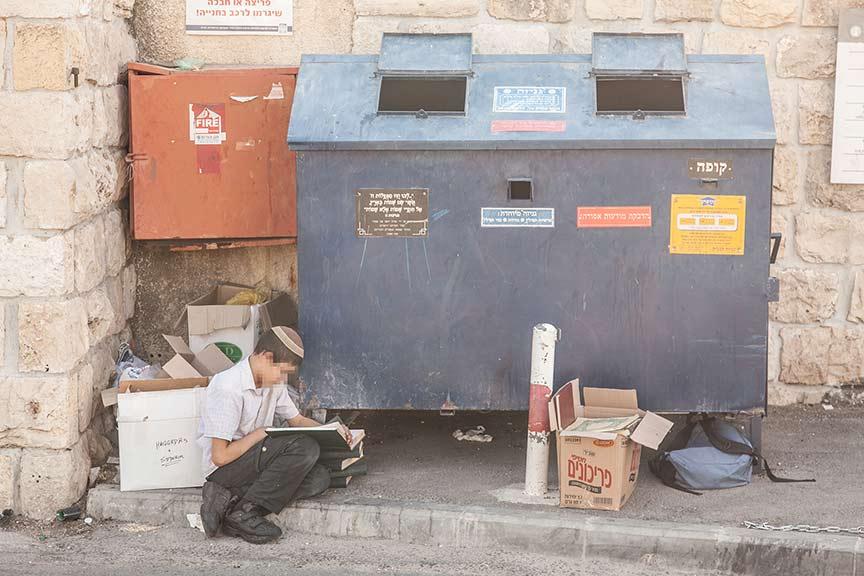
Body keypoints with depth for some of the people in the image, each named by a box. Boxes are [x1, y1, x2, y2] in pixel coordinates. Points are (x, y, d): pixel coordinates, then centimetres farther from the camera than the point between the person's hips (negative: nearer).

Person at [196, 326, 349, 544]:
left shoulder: (274, 382, 5)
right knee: (305, 448, -24)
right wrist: (259, 434, -11)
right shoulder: (228, 389, -21)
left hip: (256, 463, 9)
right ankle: (245, 512, -20)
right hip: (224, 469, -9)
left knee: (319, 478, -13)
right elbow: (221, 456, -22)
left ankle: (231, 501, -13)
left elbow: (297, 419, 20)